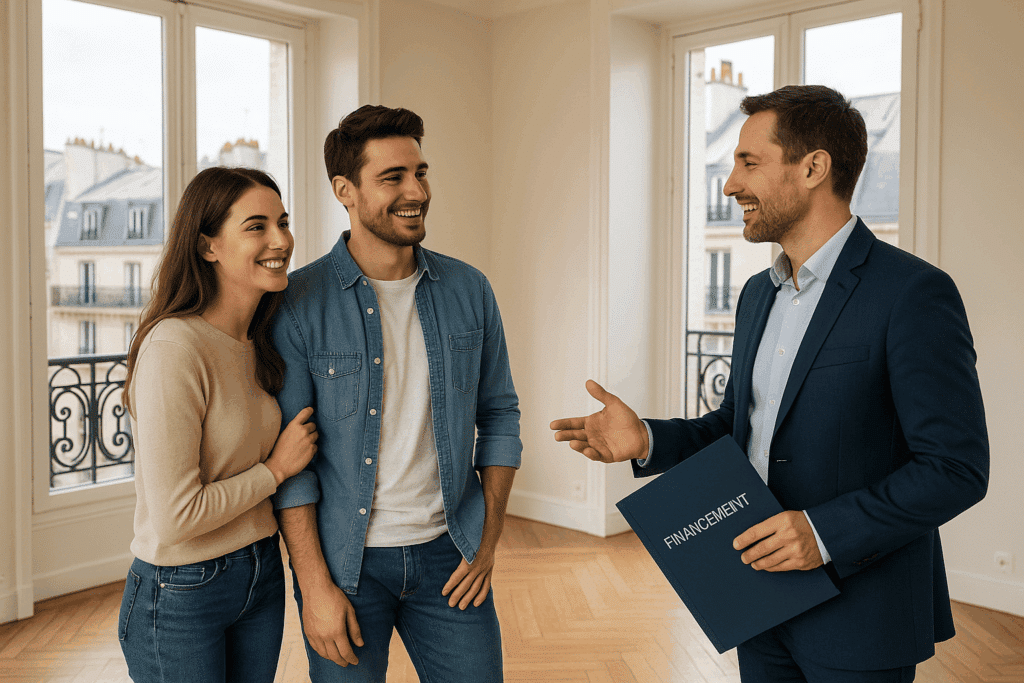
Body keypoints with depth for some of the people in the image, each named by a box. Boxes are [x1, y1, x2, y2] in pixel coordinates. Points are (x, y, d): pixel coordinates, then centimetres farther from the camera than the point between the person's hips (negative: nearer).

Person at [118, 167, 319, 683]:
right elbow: (174, 516, -25)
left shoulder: (259, 343, 2)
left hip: (262, 576, 7)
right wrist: (276, 468, -14)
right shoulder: (174, 347, -23)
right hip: (181, 596, -7)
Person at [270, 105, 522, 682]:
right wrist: (314, 585, -10)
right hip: (346, 563, -2)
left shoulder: (469, 290, -1)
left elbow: (500, 415, 6)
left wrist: (488, 541, 1)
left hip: (449, 557, 3)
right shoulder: (298, 304, -10)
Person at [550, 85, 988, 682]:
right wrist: (649, 441, -3)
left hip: (859, 616, -7)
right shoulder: (759, 295, 8)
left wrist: (825, 530, -26)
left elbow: (957, 468, -18)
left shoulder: (913, 292, -17)